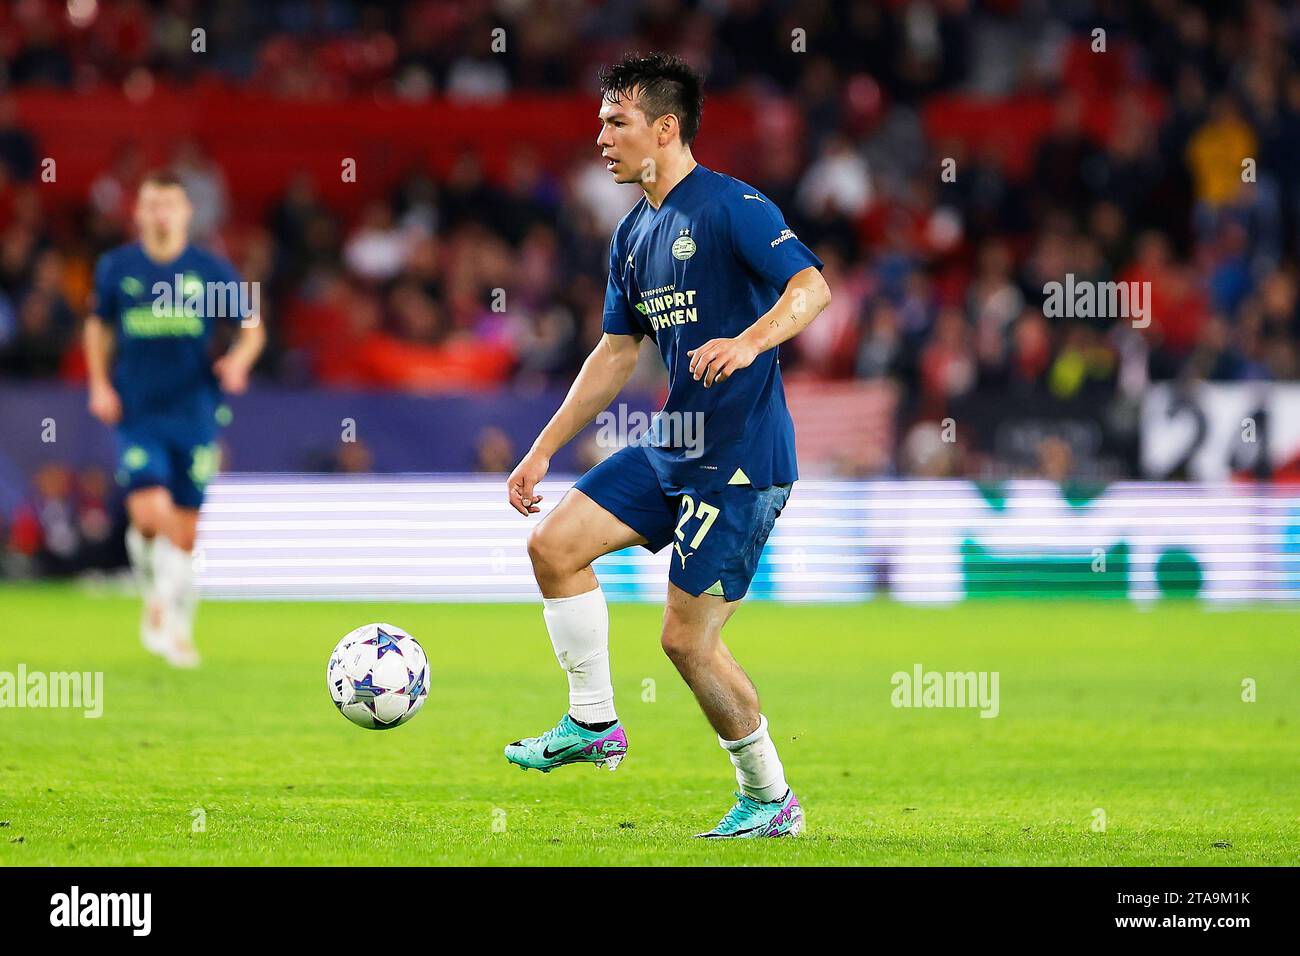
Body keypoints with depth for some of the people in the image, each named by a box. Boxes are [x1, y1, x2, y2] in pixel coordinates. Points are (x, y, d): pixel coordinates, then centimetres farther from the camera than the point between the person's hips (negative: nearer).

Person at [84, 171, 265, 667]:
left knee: (185, 528, 4)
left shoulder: (213, 271, -1)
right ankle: (157, 596, 8)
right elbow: (99, 325, 17)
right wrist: (99, 384, 6)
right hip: (137, 415, 0)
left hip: (195, 415, 0)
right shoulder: (115, 268, 2)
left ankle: (179, 627, 22)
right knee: (149, 511, -20)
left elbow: (251, 326, 8)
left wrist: (238, 361, -12)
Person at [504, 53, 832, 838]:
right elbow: (617, 352, 22)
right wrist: (543, 450, 21)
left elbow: (812, 287, -24)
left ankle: (770, 800, 9)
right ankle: (593, 724, 12)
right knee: (555, 544, 0)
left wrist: (746, 343, -42)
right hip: (671, 448, 9)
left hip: (741, 459, -9)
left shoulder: (731, 207, -13)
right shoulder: (634, 235, 14)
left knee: (688, 637, -7)